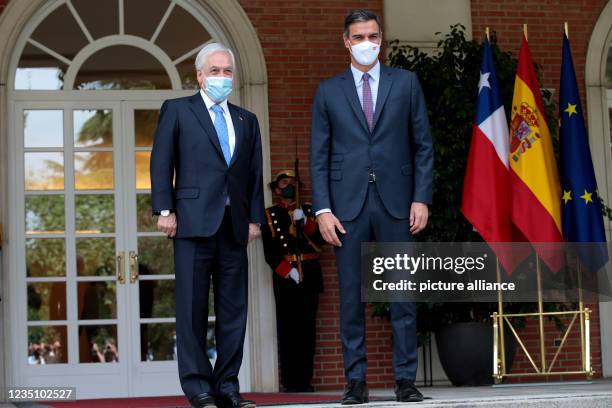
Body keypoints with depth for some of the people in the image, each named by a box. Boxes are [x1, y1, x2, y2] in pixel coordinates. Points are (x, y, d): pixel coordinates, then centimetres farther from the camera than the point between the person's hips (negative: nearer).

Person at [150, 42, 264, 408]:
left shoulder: (247, 121, 19)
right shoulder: (177, 110, 8)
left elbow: (255, 174, 16)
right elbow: (161, 164, 2)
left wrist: (255, 218, 7)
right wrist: (165, 210, -7)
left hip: (235, 225, 4)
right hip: (194, 222, -4)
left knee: (234, 308, 3)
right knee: (193, 306, -4)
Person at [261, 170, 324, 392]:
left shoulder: (307, 210, 15)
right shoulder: (270, 214, 8)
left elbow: (320, 240, 3)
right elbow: (269, 252, -1)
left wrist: (305, 222, -11)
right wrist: (288, 271, -12)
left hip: (310, 274, 2)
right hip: (284, 276, -2)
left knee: (307, 328, 1)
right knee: (288, 328, -6)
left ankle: (305, 380, 4)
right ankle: (291, 381, -5)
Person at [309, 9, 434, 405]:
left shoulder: (406, 83, 8)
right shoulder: (328, 91, 9)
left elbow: (423, 146, 7)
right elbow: (319, 157, 6)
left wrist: (421, 198, -3)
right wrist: (322, 209, -3)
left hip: (396, 202, 0)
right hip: (348, 204, 0)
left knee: (403, 294, 0)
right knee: (351, 296, 1)